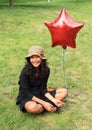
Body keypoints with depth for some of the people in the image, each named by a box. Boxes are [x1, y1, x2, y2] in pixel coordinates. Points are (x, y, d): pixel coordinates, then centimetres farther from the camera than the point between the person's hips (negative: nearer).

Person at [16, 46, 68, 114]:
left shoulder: (46, 70, -6)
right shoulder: (25, 72, -20)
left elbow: (43, 89, -3)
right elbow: (25, 92, -19)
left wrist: (53, 100, -19)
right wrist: (43, 103, -25)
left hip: (40, 94, 5)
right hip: (26, 97, -5)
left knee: (64, 91, -6)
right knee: (32, 107, -40)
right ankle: (51, 107, -12)